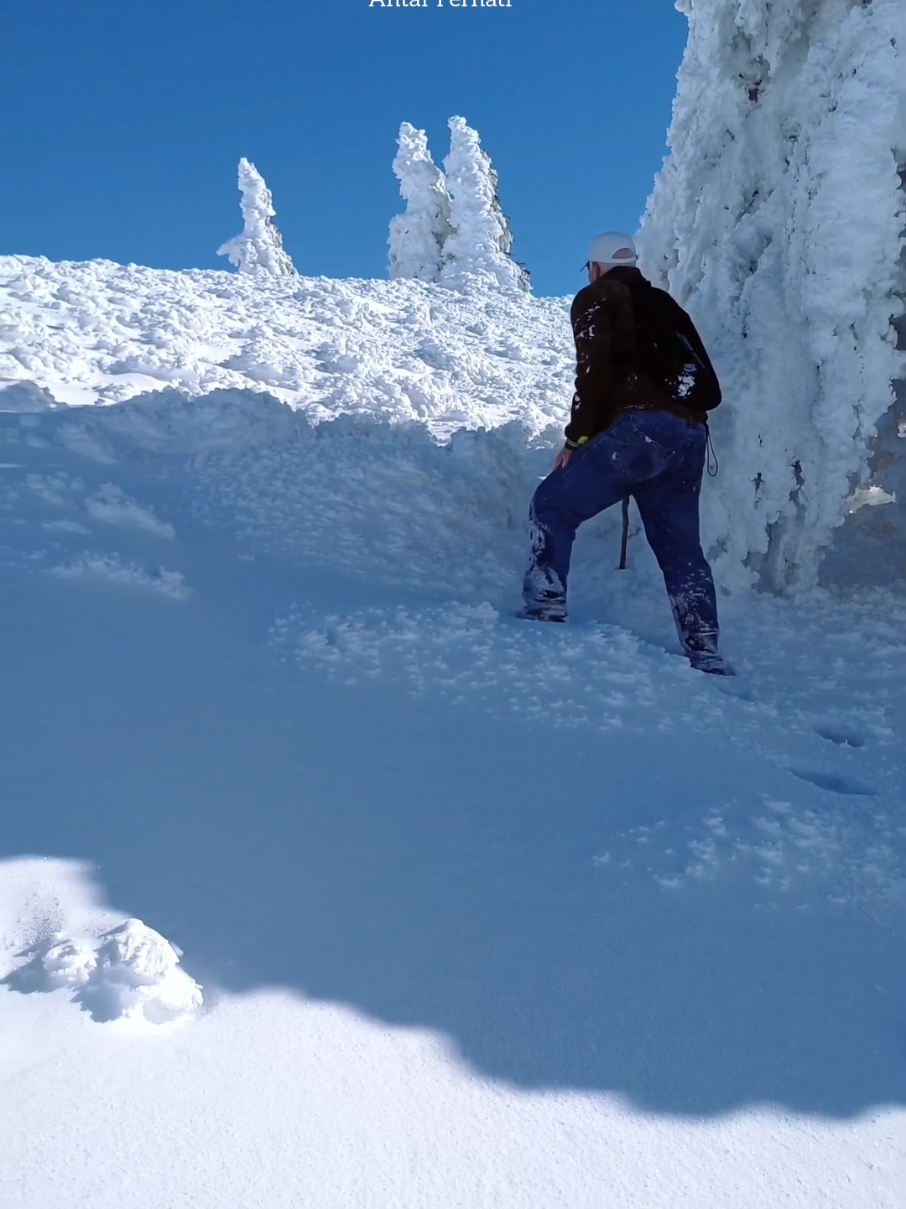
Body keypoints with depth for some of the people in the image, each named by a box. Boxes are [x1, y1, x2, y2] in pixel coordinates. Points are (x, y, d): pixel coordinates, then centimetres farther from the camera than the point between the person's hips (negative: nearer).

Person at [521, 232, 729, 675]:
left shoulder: (597, 298, 12)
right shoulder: (665, 306, 31)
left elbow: (593, 371, -6)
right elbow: (710, 390, 24)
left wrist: (576, 439, -3)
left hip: (641, 429, -7)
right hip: (690, 438, 7)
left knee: (553, 505, 4)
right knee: (682, 549, 12)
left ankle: (546, 611, -6)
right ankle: (707, 659, 10)